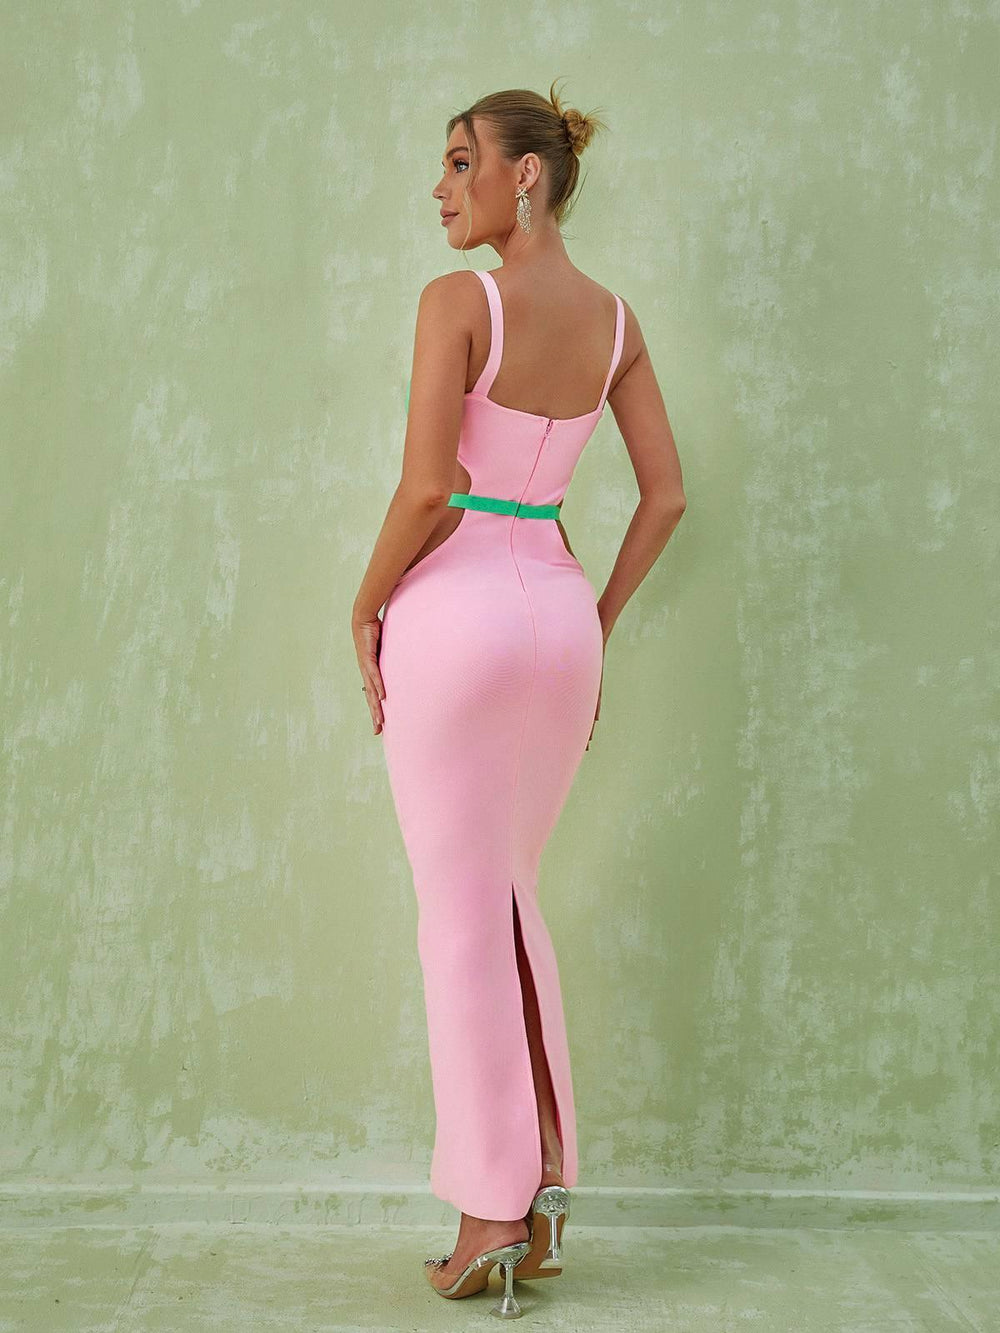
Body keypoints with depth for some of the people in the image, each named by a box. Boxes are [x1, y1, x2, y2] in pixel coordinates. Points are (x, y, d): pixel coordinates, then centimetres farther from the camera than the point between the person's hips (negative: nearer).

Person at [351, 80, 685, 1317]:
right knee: (513, 897, 17)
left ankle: (490, 1220, 10)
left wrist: (365, 610, -3)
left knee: (462, 916, 2)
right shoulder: (616, 319, 9)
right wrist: (596, 624, 17)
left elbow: (425, 488, -18)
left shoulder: (458, 300, -10)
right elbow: (665, 496, 10)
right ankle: (544, 1197, 20)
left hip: (456, 609, -6)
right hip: (560, 607, 6)